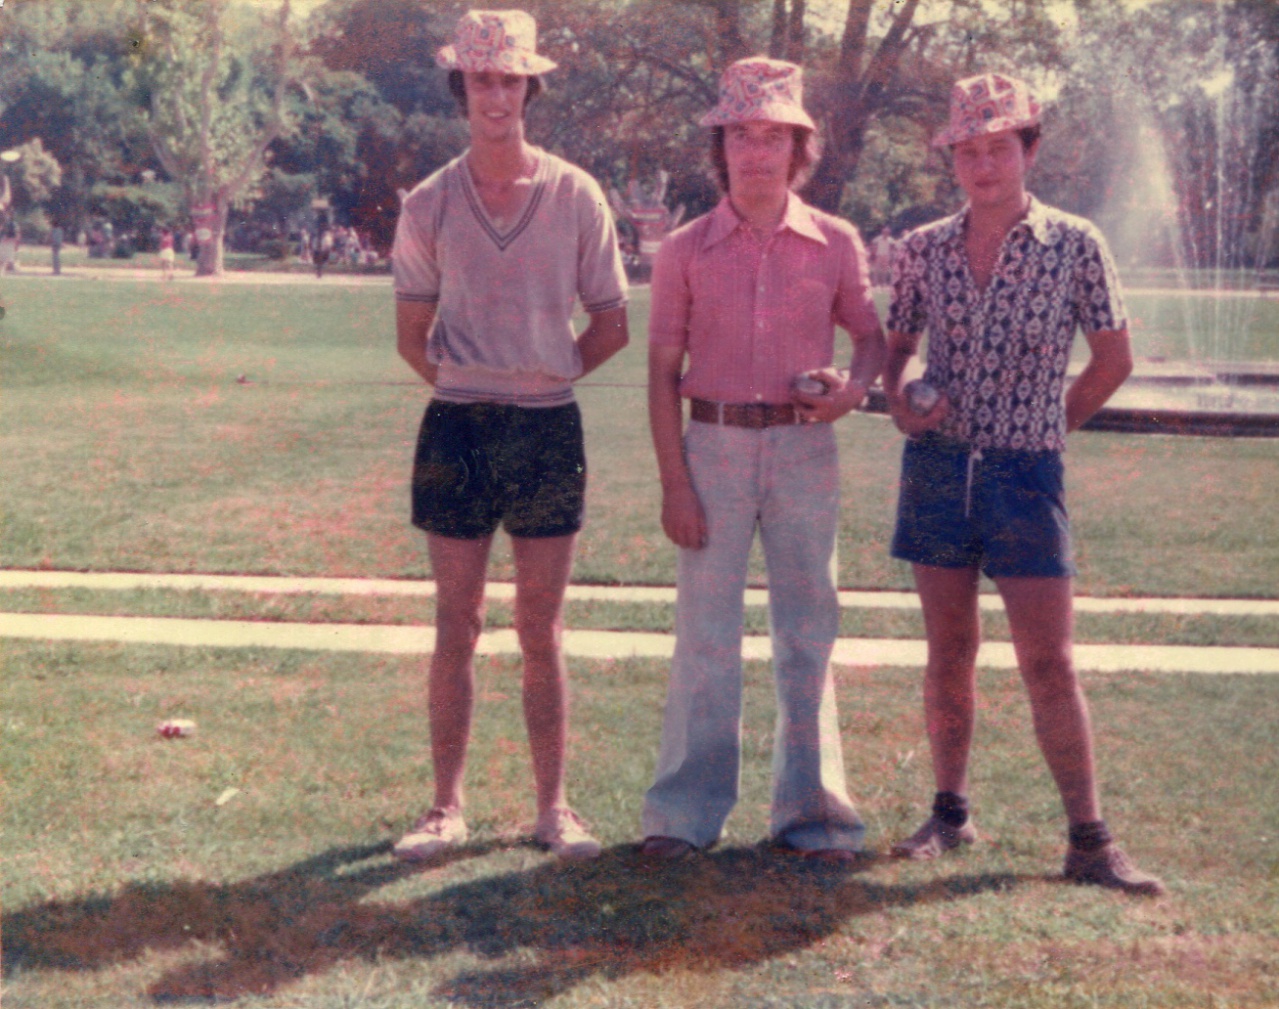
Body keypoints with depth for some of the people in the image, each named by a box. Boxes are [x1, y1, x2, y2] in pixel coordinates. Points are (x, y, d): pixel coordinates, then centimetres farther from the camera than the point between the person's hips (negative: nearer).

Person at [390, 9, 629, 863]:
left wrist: (545, 378, 3)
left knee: (543, 631, 5)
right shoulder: (429, 206, 3)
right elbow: (413, 333, 12)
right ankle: (448, 806, 11)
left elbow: (612, 324, 7)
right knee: (457, 627, 4)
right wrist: (465, 385, 4)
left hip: (549, 429, 0)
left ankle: (553, 806, 13)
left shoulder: (576, 197, 1)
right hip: (458, 428, 1)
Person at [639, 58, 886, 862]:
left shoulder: (835, 244, 4)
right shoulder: (686, 251, 2)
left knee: (808, 629, 6)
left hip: (803, 449, 1)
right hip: (715, 444, -1)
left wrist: (854, 387, -10)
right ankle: (688, 810, 10)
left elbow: (872, 334, 14)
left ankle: (811, 809, 16)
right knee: (705, 629, 1)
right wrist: (675, 484, -6)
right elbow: (663, 373, 1)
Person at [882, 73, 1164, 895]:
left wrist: (1047, 425, 6)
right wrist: (900, 403, -5)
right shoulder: (925, 250, 4)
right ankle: (951, 814, 20)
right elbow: (897, 349, 14)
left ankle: (1090, 841, 2)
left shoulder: (1074, 245, -3)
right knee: (950, 651, 9)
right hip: (937, 466, 3)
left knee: (1049, 663, -4)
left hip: (1026, 474, -3)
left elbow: (1113, 360, 5)